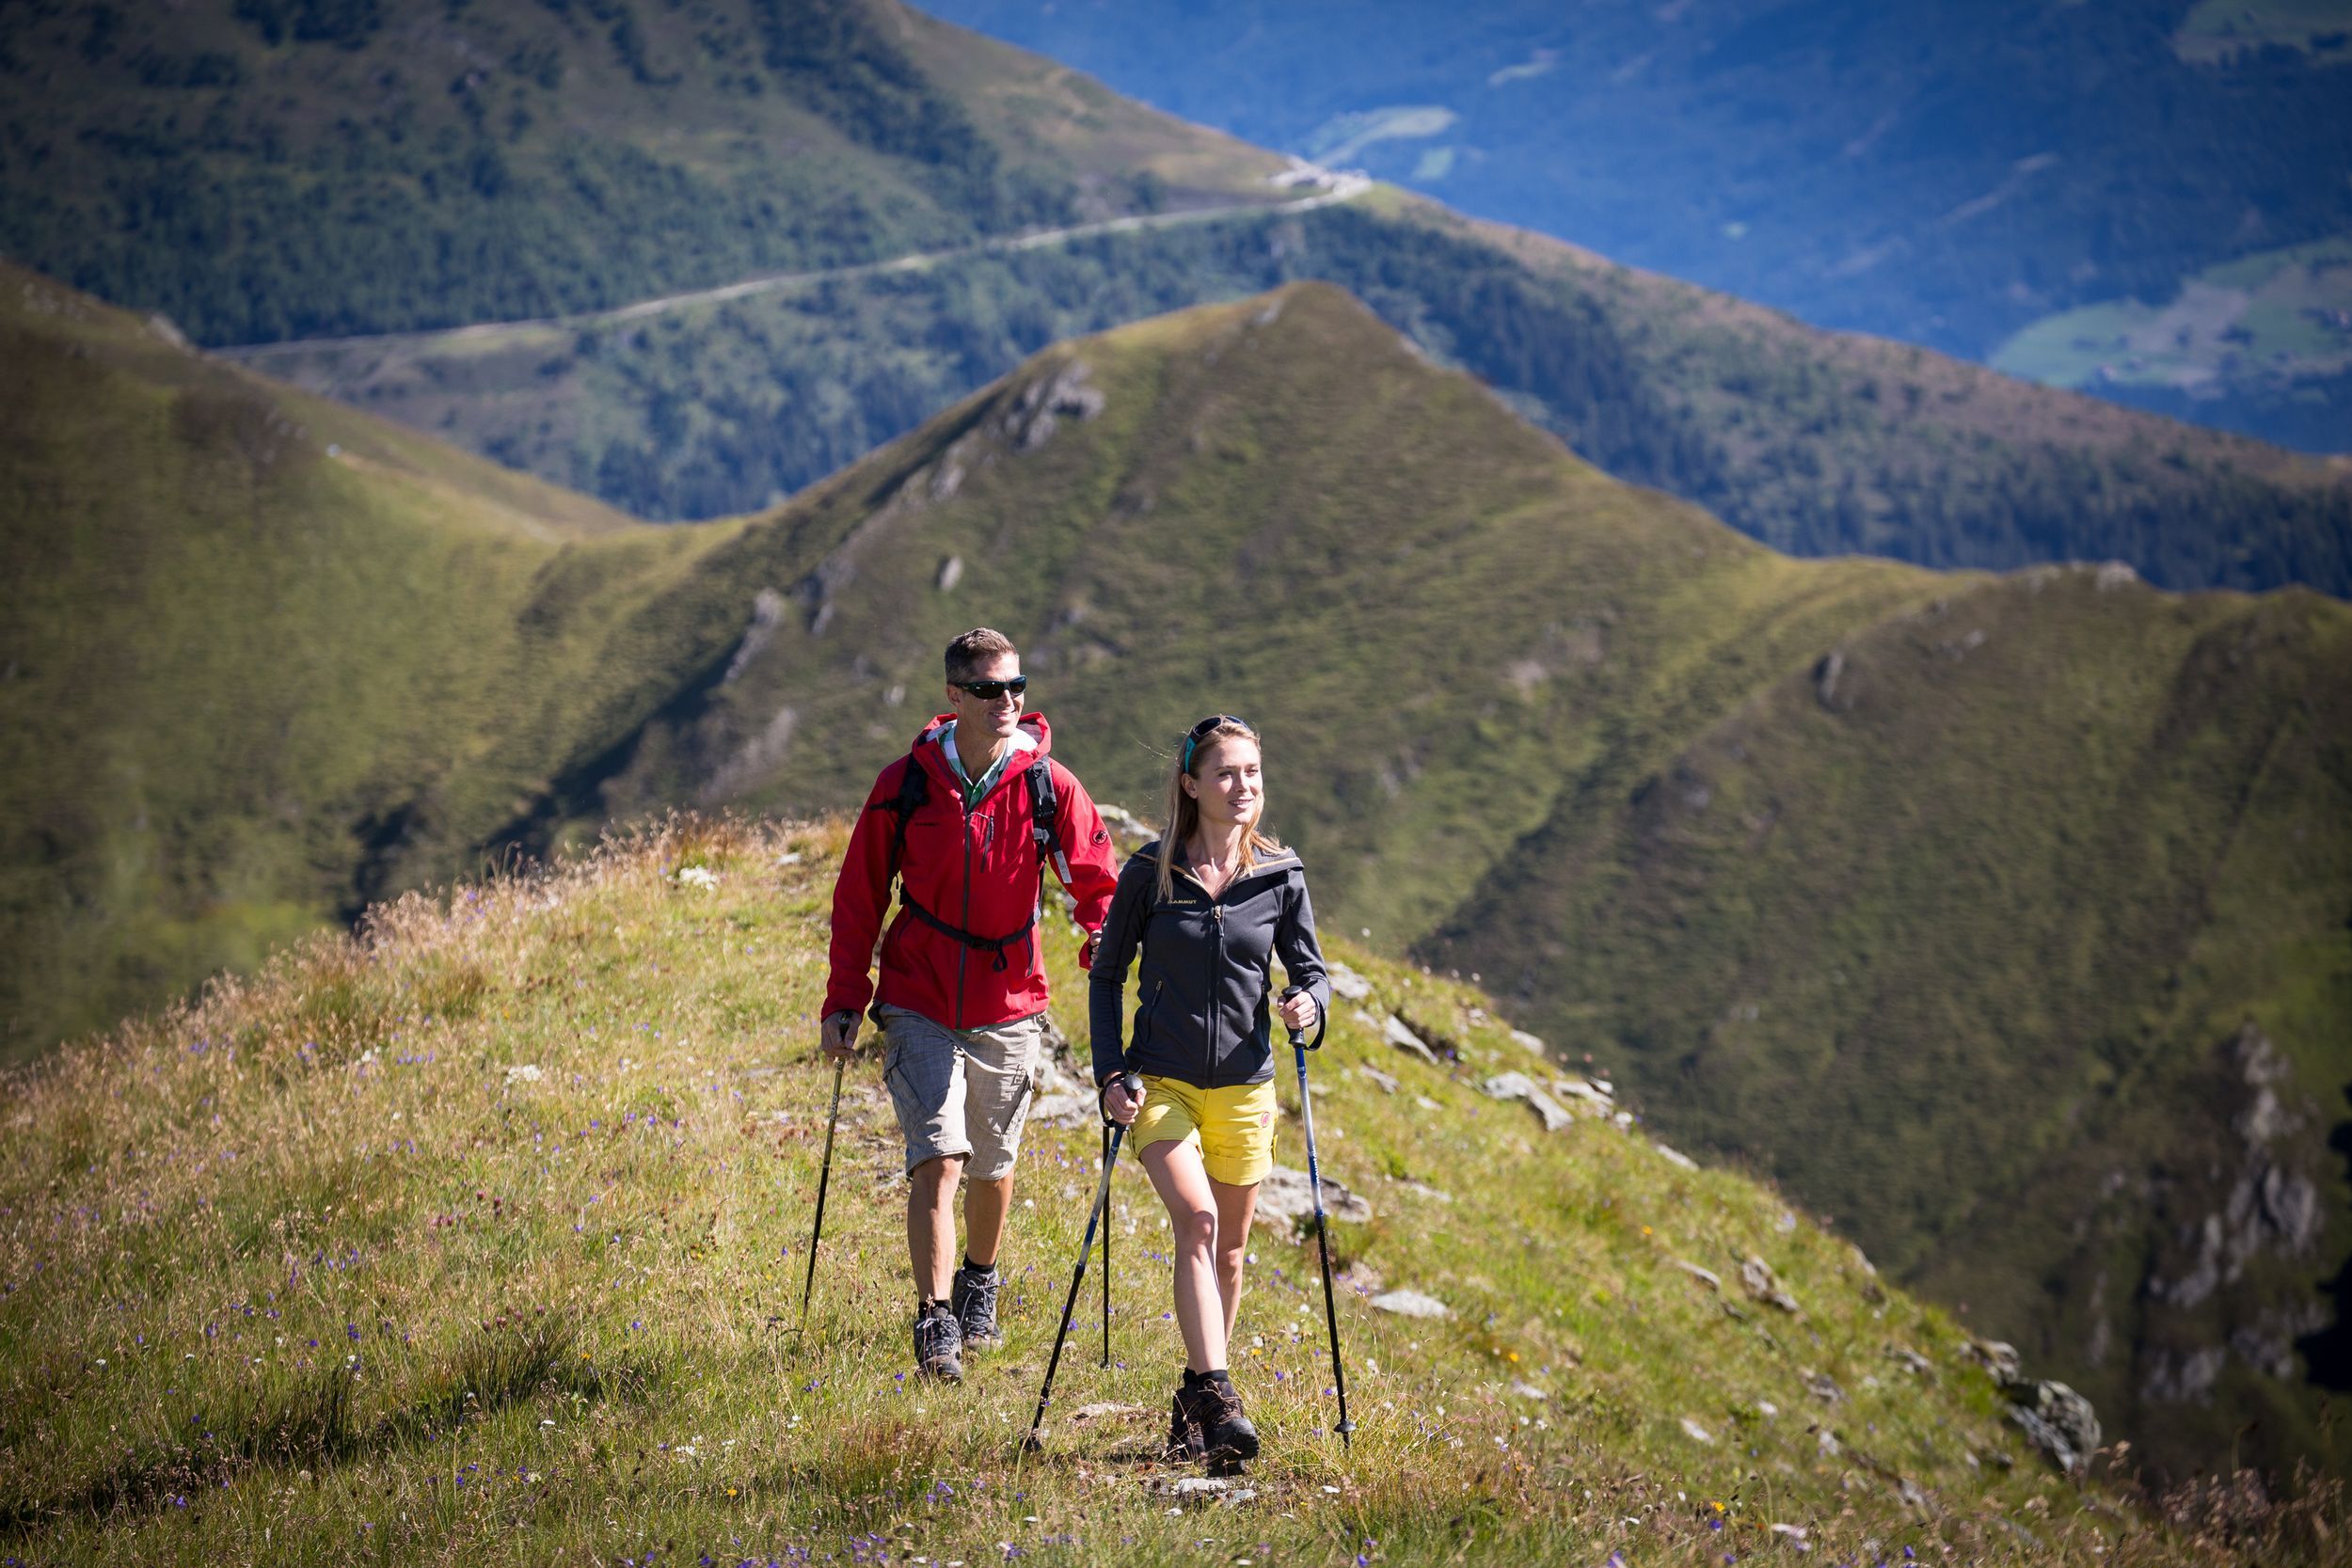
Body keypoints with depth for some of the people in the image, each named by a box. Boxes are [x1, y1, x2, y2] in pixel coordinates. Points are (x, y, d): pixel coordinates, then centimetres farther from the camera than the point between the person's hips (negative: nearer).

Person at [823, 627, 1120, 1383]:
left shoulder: (1049, 786, -7)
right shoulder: (905, 784, -7)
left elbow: (1097, 880, 2)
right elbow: (858, 895, 2)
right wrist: (844, 1001, 0)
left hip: (1008, 1008, 2)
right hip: (919, 1007, -2)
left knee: (993, 1166, 16)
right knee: (937, 1160, -15)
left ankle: (980, 1286, 42)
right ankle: (935, 1327, -13)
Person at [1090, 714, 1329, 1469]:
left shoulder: (1280, 877, 1)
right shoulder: (1150, 872, -3)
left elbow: (1311, 970, 8)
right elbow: (1107, 975, 4)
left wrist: (1309, 1004, -17)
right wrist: (1110, 1074, -4)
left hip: (1243, 1085, 3)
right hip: (1162, 1080, -3)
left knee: (1229, 1248, 10)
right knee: (1196, 1221, -21)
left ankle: (1195, 1398, 26)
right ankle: (1218, 1400, -27)